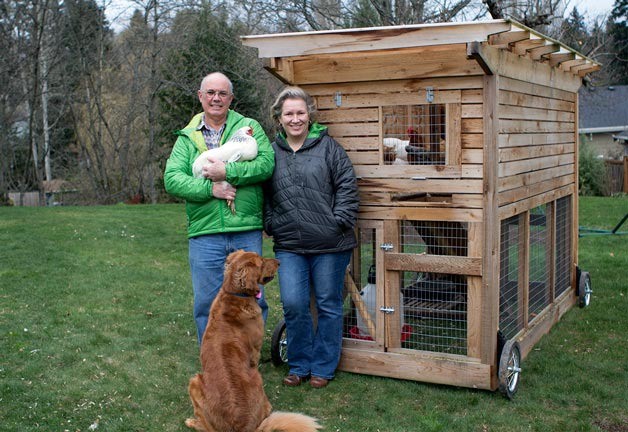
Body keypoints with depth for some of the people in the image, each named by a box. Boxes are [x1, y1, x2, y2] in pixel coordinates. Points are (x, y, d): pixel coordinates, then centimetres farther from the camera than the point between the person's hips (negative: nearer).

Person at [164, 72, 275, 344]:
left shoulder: (250, 127, 7)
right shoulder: (187, 137, 11)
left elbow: (267, 163, -9)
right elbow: (172, 179, -1)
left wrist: (228, 172, -16)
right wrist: (210, 189, -13)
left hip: (247, 232, -1)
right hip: (204, 233, 1)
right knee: (207, 304, 8)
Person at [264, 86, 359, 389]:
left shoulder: (328, 146, 1)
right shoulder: (272, 152, 10)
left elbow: (347, 187, -1)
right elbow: (264, 196, 16)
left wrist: (339, 222, -8)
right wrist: (272, 226, 5)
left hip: (329, 244, -2)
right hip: (289, 246, 2)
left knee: (328, 305, 7)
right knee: (293, 305, -4)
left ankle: (322, 367, 23)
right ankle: (299, 365, 17)